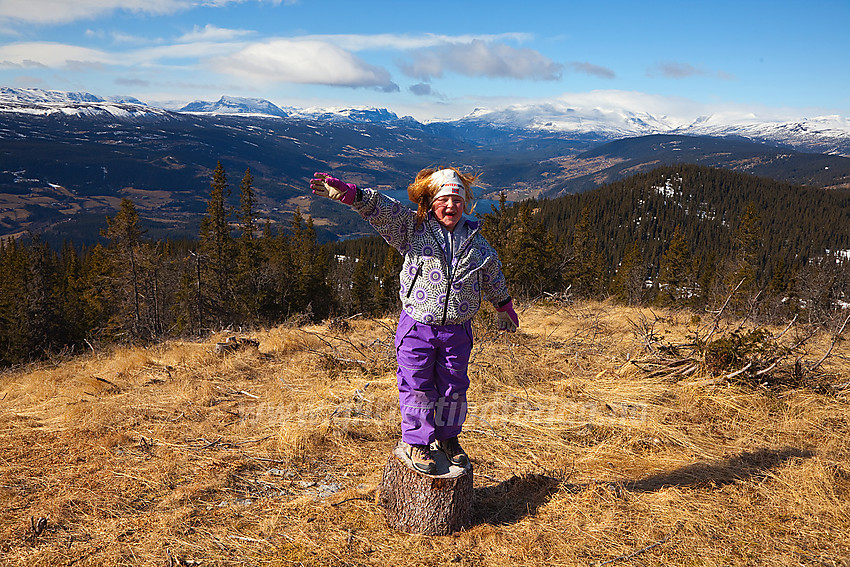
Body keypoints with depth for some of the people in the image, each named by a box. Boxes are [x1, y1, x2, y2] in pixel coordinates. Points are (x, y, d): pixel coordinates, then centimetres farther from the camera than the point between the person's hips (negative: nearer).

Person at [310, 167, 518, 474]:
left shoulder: (475, 239, 6)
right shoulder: (412, 228, -4)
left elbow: (493, 275, 21)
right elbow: (381, 208, -19)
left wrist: (504, 306, 32)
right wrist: (348, 193, -36)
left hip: (457, 330, 3)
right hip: (417, 327, -3)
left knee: (453, 387, 14)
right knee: (417, 387, 6)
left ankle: (447, 437, 36)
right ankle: (416, 441, 25)